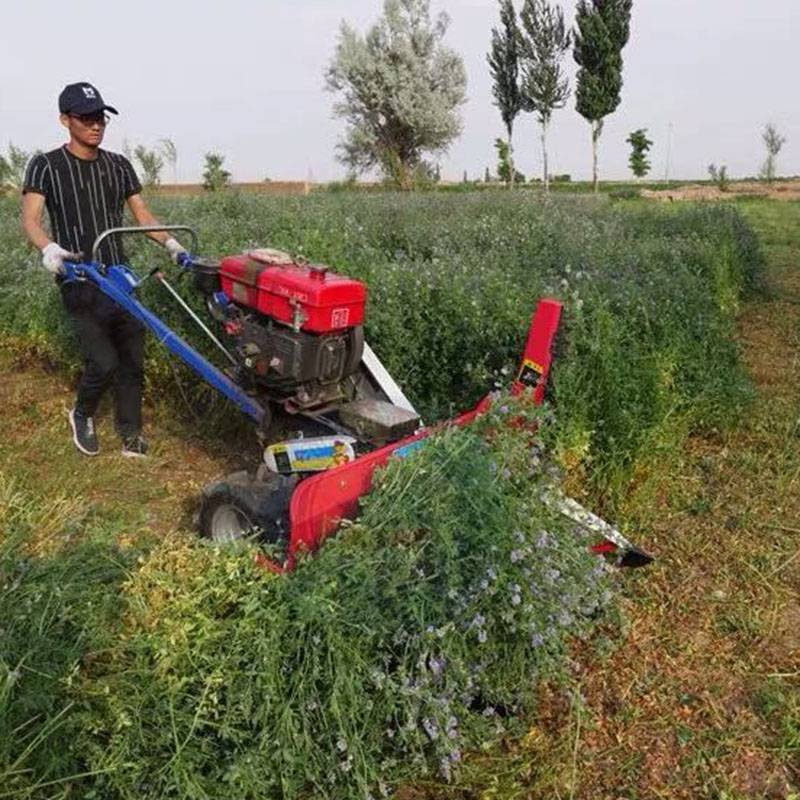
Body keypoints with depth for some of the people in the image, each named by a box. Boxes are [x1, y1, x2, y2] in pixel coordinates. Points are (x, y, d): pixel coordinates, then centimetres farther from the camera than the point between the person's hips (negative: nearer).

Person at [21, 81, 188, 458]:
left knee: (132, 360, 4)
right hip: (80, 284, -4)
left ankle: (130, 434, 17)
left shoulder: (119, 166, 11)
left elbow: (142, 213, 10)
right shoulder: (46, 166, -2)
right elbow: (30, 219, -12)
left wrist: (169, 242, -10)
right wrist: (49, 248, -33)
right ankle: (82, 416, 20)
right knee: (103, 362, -10)